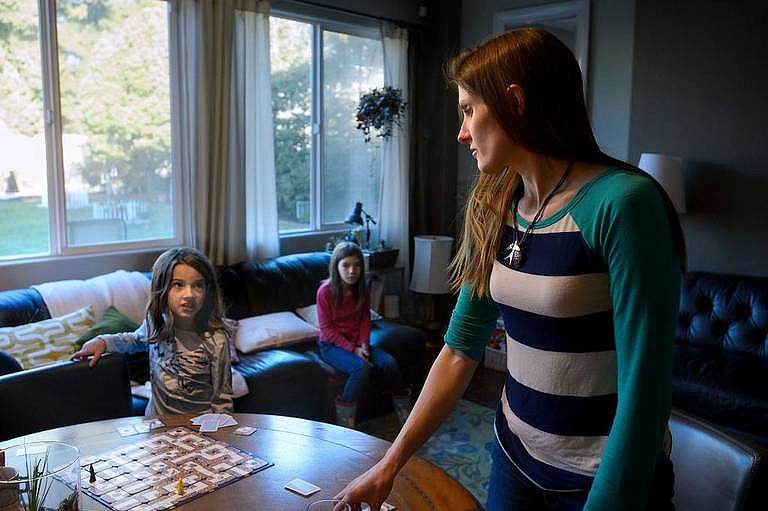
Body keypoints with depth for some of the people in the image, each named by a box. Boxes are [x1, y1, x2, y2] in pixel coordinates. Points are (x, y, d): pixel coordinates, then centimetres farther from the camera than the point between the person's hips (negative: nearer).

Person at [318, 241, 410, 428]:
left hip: (357, 342, 5)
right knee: (361, 367, -32)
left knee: (388, 362, -18)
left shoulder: (361, 289, -2)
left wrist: (363, 344, -10)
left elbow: (365, 319, 7)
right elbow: (326, 328, -15)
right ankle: (345, 423, -18)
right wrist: (352, 349, -21)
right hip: (332, 345, -5)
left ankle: (404, 412, 1)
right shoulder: (325, 291, -17)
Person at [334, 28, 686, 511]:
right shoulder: (495, 209, -2)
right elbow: (461, 347, 1)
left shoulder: (622, 203, -23)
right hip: (515, 454, 6)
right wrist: (392, 462, 0)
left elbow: (645, 390, -24)